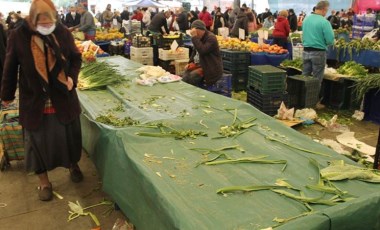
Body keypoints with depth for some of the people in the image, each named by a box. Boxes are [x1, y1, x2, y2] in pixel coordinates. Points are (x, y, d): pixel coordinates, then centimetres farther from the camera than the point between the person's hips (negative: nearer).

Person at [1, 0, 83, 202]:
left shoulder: (63, 32, -6)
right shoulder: (18, 36, -9)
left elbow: (76, 58, 7)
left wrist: (72, 77, -11)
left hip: (63, 99, 1)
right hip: (34, 101, -1)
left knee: (69, 137, 14)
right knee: (39, 141, 9)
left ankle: (73, 165, 43)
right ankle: (44, 181, 29)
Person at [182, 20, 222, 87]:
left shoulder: (211, 38, -15)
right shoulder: (199, 38, 10)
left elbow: (202, 51, -29)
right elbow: (194, 51, 23)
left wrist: (194, 37, -26)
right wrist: (190, 62, 7)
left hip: (211, 68, -7)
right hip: (199, 64, 8)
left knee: (192, 75, -28)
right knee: (186, 72, -17)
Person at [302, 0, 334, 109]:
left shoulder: (306, 19, 5)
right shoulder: (324, 22, -15)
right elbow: (330, 40, -15)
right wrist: (324, 42, 4)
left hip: (306, 51, 6)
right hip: (318, 52, -6)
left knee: (304, 76, 13)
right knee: (317, 79, 4)